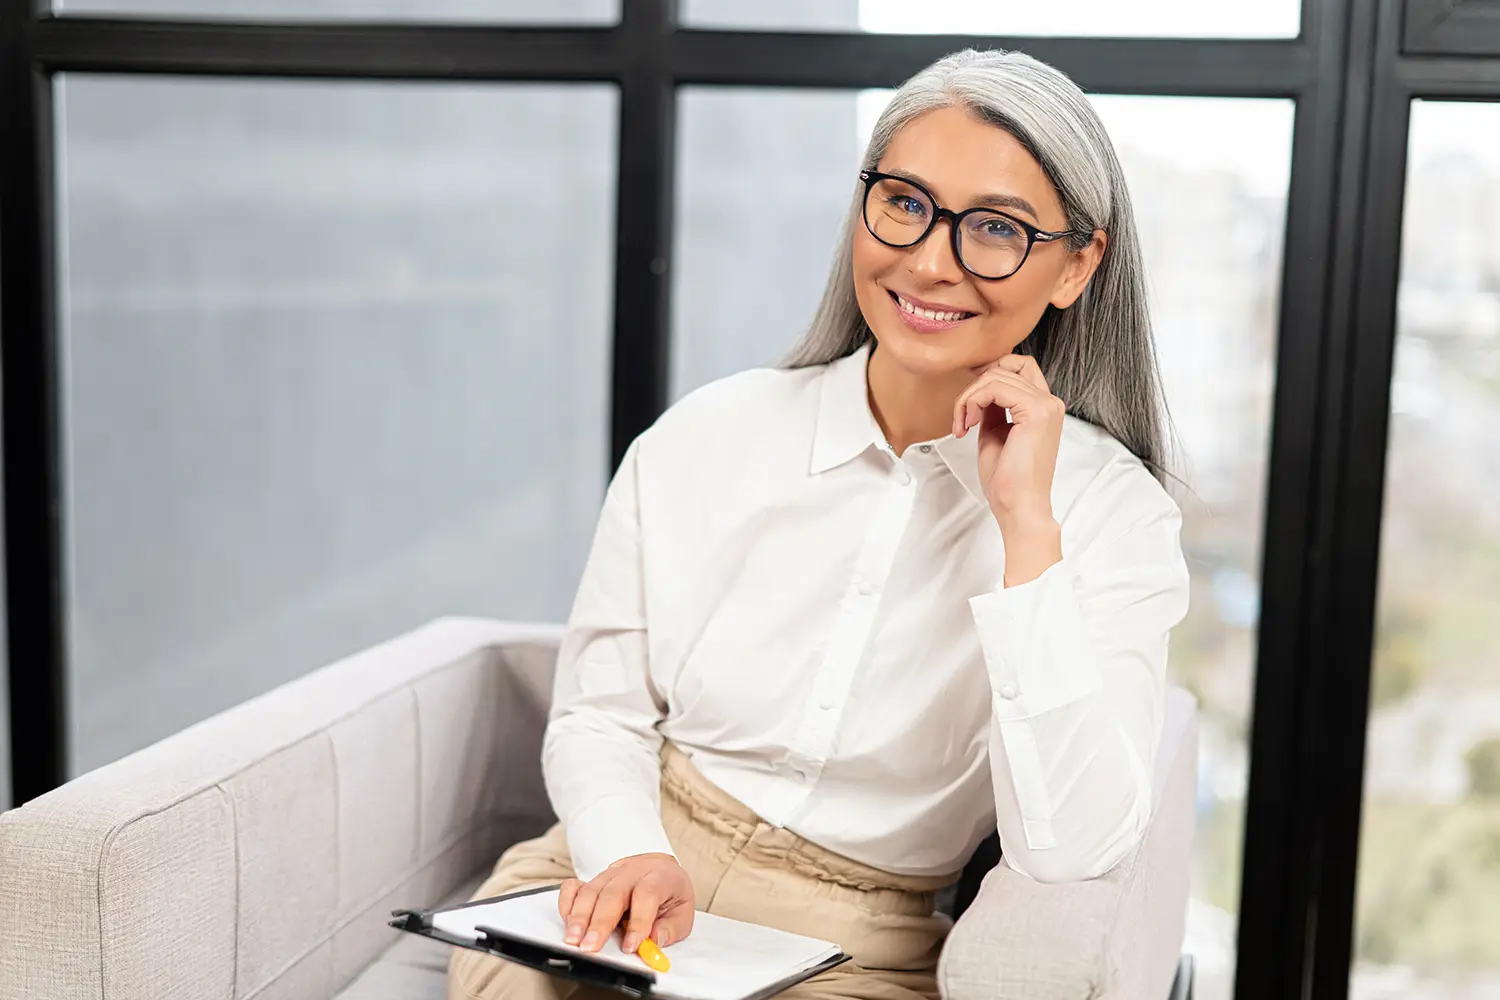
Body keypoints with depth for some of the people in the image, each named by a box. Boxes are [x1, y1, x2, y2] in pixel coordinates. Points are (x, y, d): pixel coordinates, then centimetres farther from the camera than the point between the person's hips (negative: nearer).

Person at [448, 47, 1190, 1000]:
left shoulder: (1116, 514, -5)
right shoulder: (708, 439, 1)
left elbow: (1071, 848, -17)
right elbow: (599, 716, 6)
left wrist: (1026, 519, -18)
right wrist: (630, 856, -16)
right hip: (640, 891, 1)